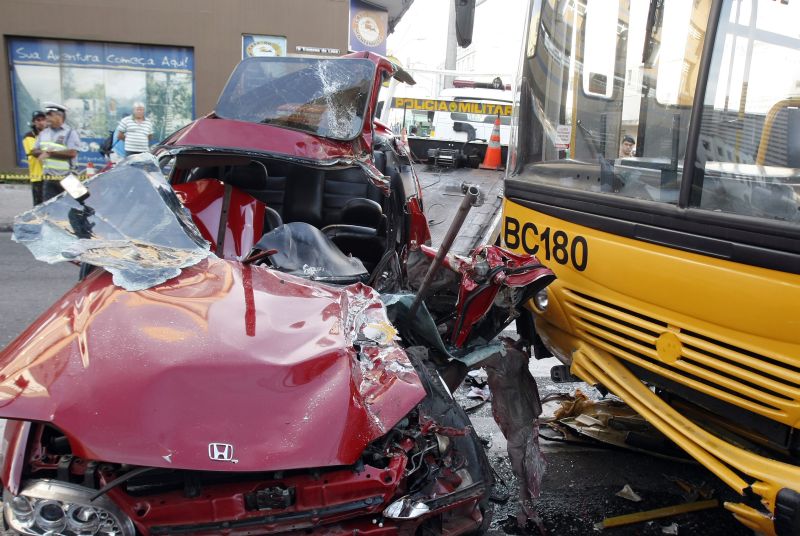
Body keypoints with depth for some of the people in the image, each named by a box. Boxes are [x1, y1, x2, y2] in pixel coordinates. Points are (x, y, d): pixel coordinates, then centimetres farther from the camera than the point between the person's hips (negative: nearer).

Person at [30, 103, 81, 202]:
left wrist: (50, 153, -13)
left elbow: (72, 153, -17)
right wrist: (43, 152, -7)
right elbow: (34, 151, 17)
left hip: (66, 178, -6)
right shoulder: (43, 133, 15)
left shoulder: (70, 132, -5)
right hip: (48, 178, 6)